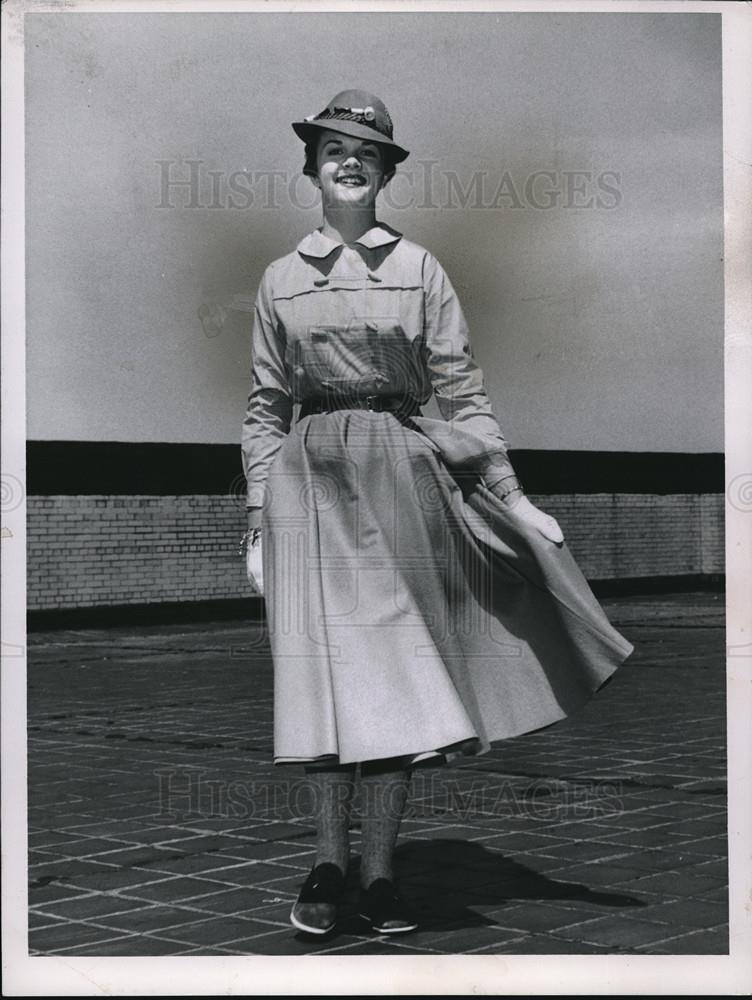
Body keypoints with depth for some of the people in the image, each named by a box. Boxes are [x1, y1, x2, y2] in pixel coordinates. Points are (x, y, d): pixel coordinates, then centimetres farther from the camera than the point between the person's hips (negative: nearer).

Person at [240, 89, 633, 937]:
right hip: (312, 479, 0)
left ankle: (378, 873, 9)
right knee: (327, 670, -4)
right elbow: (265, 407, 11)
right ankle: (328, 863, 10)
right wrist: (258, 522, 5)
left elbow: (461, 392, 6)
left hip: (402, 473, 0)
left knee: (400, 671, -1)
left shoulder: (419, 270, 7)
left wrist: (511, 497, 0)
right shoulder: (281, 279, 10)